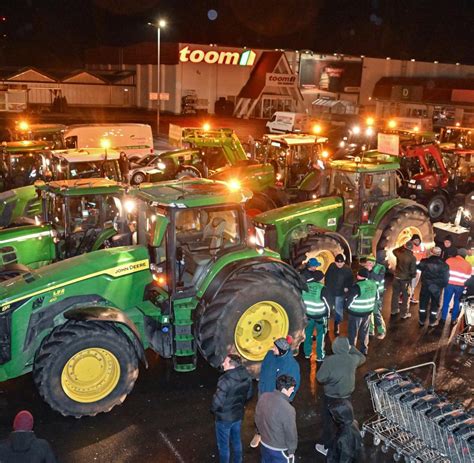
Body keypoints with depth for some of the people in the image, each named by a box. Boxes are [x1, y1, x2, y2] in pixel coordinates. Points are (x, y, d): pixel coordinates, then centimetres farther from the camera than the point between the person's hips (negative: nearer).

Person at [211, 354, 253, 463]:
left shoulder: (225, 380, -32)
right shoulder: (246, 376, -10)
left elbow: (217, 402, -28)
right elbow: (249, 395, 5)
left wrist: (213, 410, -7)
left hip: (224, 418, -7)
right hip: (238, 415, 7)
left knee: (223, 445, 15)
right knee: (236, 440, 27)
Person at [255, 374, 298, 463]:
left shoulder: (263, 397, -11)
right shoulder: (287, 409, -32)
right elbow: (291, 433, -21)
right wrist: (291, 451, -3)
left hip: (264, 444, 6)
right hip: (280, 450, -6)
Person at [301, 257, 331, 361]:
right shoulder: (322, 289, -19)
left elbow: (301, 299, 1)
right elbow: (327, 302, -12)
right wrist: (328, 314, 5)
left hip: (308, 314, 4)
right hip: (320, 315, -4)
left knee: (308, 333, 17)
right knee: (320, 335, 10)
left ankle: (307, 353, 29)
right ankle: (320, 356, 16)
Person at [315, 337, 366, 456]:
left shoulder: (329, 360, -23)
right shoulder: (353, 359, -12)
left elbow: (320, 378, -20)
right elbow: (362, 358, 12)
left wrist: (329, 379, -1)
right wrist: (352, 348, 8)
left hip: (331, 396, -3)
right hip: (346, 396, 4)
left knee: (328, 421, 14)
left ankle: (327, 447, 28)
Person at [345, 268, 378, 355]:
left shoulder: (357, 287, -26)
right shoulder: (373, 284, -4)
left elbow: (349, 300, -21)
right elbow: (376, 297, 9)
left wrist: (347, 307, -1)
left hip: (356, 313, -6)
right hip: (368, 312, 6)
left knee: (353, 333, 10)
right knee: (364, 331, 21)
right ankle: (364, 350, 33)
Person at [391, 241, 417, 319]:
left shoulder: (399, 253, -8)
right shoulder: (412, 258, -18)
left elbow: (394, 250, 18)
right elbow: (413, 270, -15)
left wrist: (402, 247, 18)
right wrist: (413, 276, 4)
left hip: (397, 277, 4)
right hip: (406, 279, -4)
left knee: (395, 294, 17)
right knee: (405, 296, 7)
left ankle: (394, 310, 28)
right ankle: (404, 313, 13)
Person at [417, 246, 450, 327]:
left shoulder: (425, 261, -11)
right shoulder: (444, 264, -12)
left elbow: (418, 267, 7)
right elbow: (446, 278, -9)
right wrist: (443, 286, 6)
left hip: (425, 285, 1)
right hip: (437, 287, -1)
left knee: (423, 303, 14)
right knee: (434, 304, 14)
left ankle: (422, 320, 21)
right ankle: (432, 322, 21)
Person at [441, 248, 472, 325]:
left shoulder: (449, 260, 2)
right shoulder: (468, 264, 4)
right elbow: (468, 277, 6)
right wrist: (465, 285, 19)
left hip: (449, 284, -1)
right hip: (460, 286, 1)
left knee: (446, 301, 9)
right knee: (457, 302, 16)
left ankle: (443, 318, 15)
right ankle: (454, 319, 22)